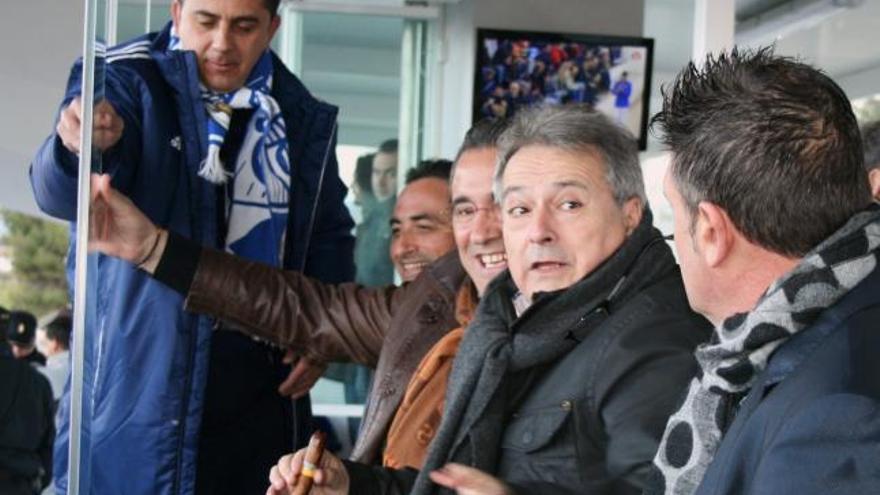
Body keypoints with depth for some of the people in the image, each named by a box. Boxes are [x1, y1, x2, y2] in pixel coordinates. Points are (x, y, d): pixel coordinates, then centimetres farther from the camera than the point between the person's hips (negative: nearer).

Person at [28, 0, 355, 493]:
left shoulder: (303, 119, 8)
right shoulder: (127, 81, -5)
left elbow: (330, 234, 20)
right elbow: (62, 191, -22)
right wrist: (82, 149, -45)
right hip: (137, 374, -3)